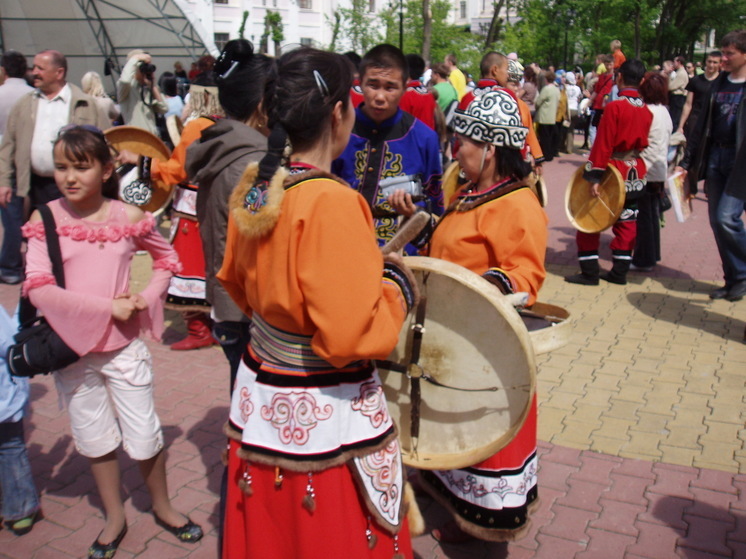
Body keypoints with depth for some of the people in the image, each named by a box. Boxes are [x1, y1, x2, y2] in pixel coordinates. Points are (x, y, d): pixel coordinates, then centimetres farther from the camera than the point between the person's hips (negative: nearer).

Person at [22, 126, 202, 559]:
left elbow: (168, 258, 9)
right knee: (95, 440, 15)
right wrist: (108, 306, -22)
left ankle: (163, 507, 34)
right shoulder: (45, 220, -8)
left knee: (144, 437, 9)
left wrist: (147, 298, -8)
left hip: (125, 346, 0)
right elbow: (37, 288, -17)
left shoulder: (129, 217, -6)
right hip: (72, 348, 1)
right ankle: (115, 518, 35)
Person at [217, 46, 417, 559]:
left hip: (260, 396, 7)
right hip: (324, 414, -7)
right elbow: (354, 336, -26)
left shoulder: (255, 185, -1)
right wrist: (396, 283, -10)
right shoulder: (333, 202, -25)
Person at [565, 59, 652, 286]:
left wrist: (594, 177, -19)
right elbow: (643, 143, 14)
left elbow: (603, 145, -19)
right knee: (626, 223, 13)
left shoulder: (614, 107, -16)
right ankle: (619, 272, 18)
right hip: (637, 174, 7)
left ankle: (589, 272, 2)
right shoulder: (647, 111, 5)